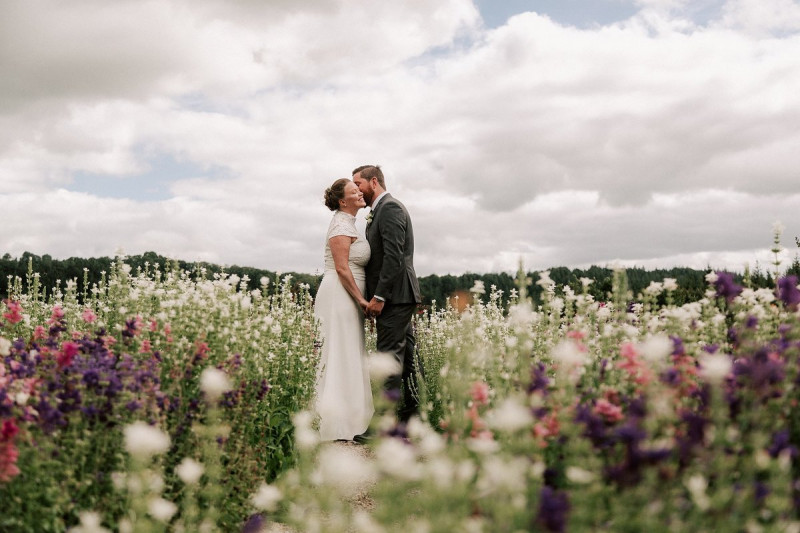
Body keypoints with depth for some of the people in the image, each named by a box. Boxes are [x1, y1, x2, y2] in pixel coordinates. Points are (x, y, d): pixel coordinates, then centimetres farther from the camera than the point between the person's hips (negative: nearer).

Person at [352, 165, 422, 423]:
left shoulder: (389, 207, -10)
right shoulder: (379, 211, 21)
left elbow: (393, 256, -20)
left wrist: (378, 297, -21)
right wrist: (375, 296, 13)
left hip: (394, 297, -10)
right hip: (398, 297, 10)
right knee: (404, 357, 12)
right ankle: (410, 413, 19)